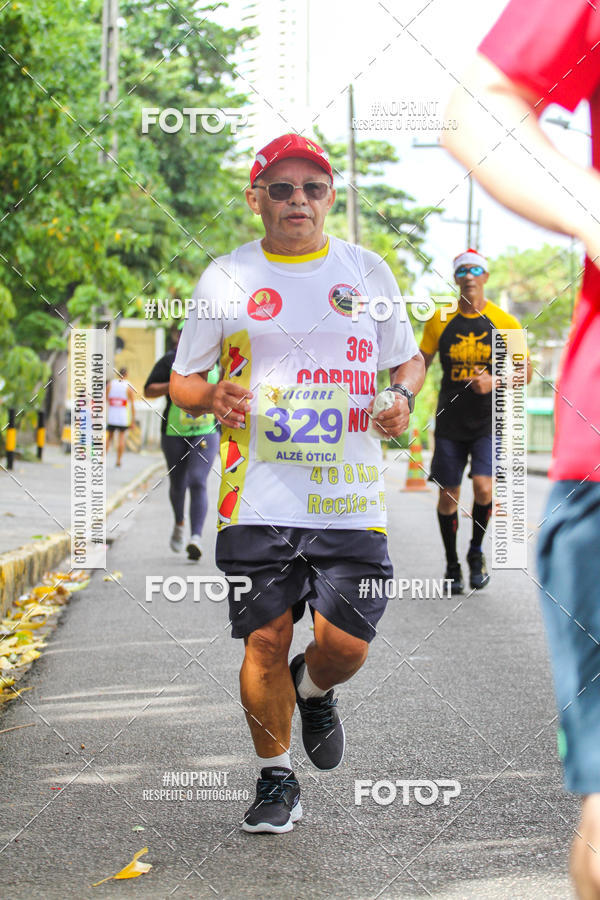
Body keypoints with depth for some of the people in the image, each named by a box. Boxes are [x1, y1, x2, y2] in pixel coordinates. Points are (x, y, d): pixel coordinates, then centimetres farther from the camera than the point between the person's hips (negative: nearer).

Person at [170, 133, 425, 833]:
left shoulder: (368, 271, 9)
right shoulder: (227, 277, 5)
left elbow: (408, 359, 19)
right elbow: (182, 378, 11)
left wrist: (403, 396, -3)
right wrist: (212, 397, -12)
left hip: (350, 495, 1)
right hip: (258, 499, -1)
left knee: (346, 644, -5)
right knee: (265, 640, -1)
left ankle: (312, 691, 33)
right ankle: (275, 779, 20)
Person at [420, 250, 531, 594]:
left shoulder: (504, 323, -1)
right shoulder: (440, 321, 3)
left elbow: (526, 370, 3)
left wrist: (494, 382, -15)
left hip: (488, 423, -2)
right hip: (450, 422, 2)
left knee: (483, 487, -18)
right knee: (448, 495, 3)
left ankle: (477, 552, 9)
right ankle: (452, 566, 22)